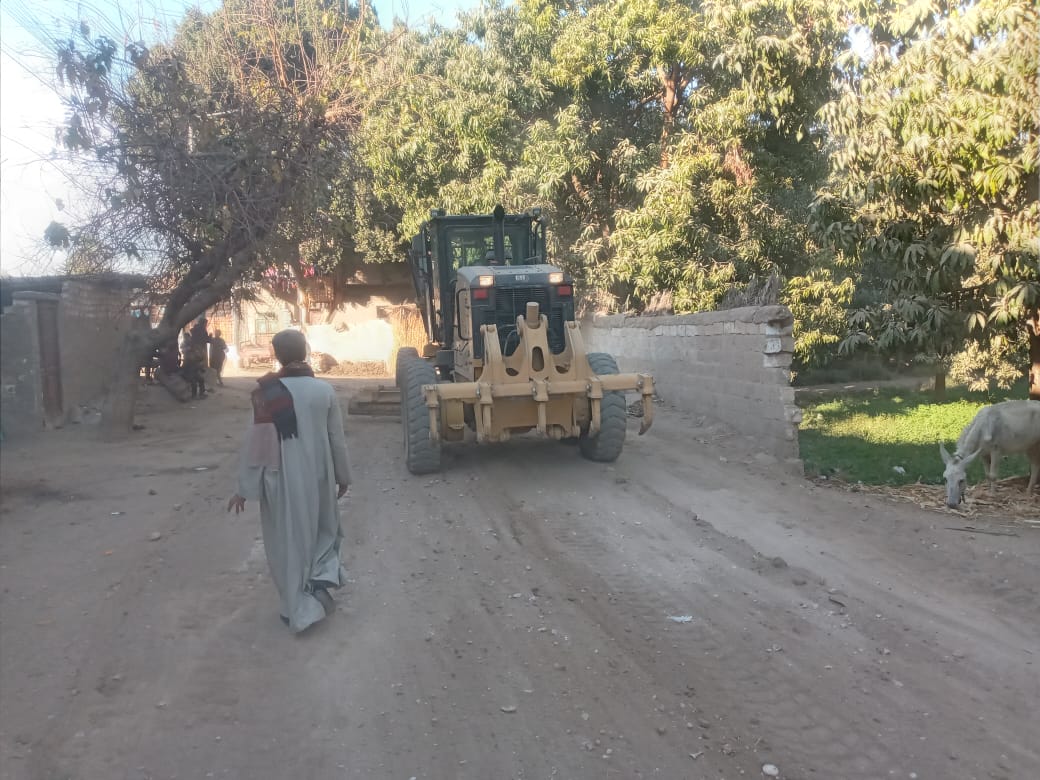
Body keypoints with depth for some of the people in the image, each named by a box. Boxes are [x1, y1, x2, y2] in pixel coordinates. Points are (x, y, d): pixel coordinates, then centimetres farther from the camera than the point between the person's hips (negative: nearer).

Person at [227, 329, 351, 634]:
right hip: (318, 477, 3)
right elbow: (337, 439, 1)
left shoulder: (267, 392, -13)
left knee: (288, 539, 10)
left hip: (281, 479, -2)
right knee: (323, 527, 25)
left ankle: (299, 609, 13)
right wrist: (343, 475, 14)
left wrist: (245, 488, -5)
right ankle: (323, 574, 4)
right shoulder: (324, 390, -5)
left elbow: (257, 443, -12)